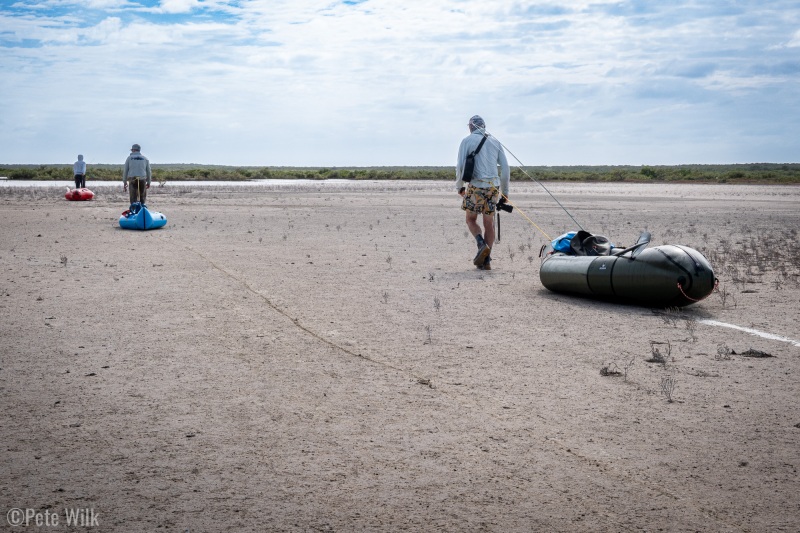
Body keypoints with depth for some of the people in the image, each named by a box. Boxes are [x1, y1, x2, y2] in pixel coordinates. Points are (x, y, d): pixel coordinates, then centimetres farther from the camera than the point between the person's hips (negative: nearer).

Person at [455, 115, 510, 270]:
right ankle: (486, 260, 5)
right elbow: (505, 168, 12)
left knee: (471, 220, 13)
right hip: (493, 186, 3)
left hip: (476, 186, -3)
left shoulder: (467, 141, 4)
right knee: (489, 224, 9)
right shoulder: (495, 142, 14)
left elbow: (460, 166, -4)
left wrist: (459, 186, 10)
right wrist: (505, 192, 19)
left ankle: (482, 245, -13)